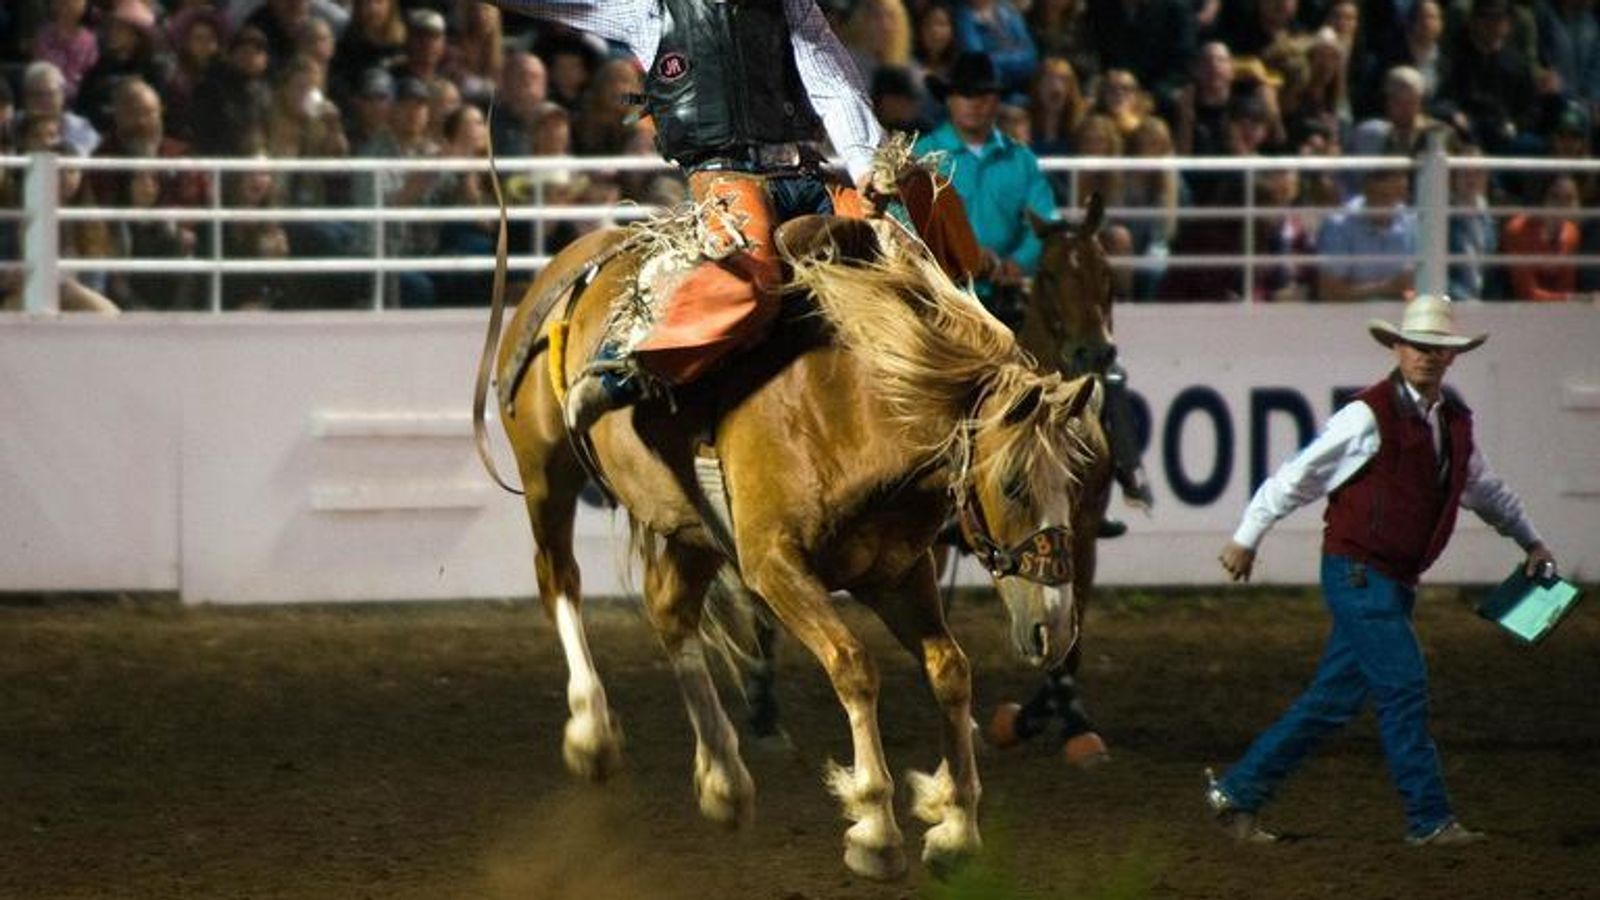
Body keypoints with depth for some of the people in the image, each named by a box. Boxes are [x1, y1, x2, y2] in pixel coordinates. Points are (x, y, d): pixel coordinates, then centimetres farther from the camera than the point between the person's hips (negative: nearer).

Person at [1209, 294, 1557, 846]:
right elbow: (1297, 477, -6)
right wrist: (1246, 540, -1)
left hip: (1396, 582, 8)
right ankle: (1429, 820, -4)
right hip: (1357, 572, -8)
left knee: (1333, 700, 8)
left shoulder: (1456, 422, 10)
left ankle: (1237, 792, 15)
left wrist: (1530, 542, 32)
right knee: (1402, 686, -10)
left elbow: (1485, 489, 30)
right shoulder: (1370, 416, -13)